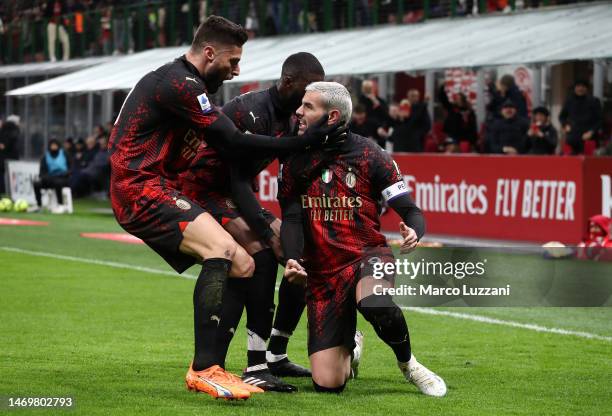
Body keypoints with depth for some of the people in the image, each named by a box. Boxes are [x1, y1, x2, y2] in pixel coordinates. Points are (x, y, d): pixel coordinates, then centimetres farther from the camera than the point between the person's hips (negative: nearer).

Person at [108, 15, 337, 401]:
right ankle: (203, 369, -32)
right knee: (222, 247, -29)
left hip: (161, 189, 11)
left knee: (242, 265, 6)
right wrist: (301, 142, -14)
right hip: (141, 189, -11)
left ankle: (209, 366, 4)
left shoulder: (183, 81, 19)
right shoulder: (179, 83, -14)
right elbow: (232, 143, -16)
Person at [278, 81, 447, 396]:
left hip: (368, 255, -3)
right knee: (327, 384, -7)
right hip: (322, 273, 3)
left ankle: (408, 364, -9)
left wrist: (414, 233, -28)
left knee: (374, 303, -42)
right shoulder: (295, 161, 5)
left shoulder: (370, 157, -3)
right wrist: (292, 260, -21)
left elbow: (410, 211, -4)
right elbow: (291, 218, -1)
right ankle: (348, 349, 32)